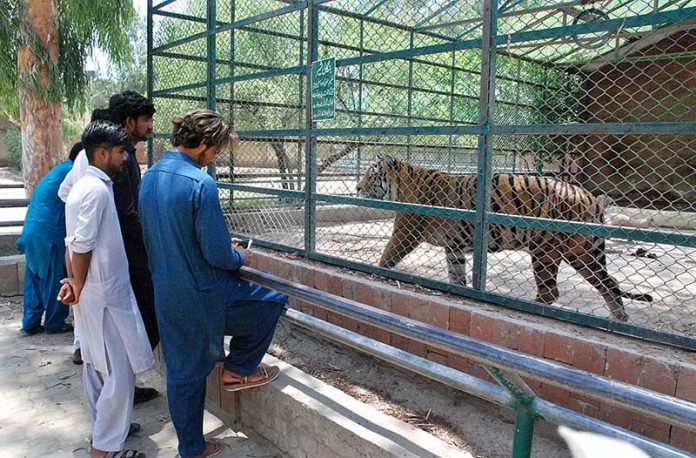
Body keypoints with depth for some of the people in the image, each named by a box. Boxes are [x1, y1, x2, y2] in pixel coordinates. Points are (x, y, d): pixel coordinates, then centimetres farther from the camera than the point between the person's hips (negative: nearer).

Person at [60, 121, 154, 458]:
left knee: (96, 366, 20)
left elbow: (73, 243, 11)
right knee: (120, 371, -2)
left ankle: (105, 427, 35)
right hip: (105, 294, -10)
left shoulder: (84, 186, 12)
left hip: (96, 293, 10)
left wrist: (74, 282, 6)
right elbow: (82, 246, -21)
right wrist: (80, 286, -9)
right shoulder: (97, 189, -18)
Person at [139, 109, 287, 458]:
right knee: (273, 301, 13)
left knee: (182, 373, 18)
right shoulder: (200, 184, -21)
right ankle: (239, 369, 22)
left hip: (166, 295, 8)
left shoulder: (149, 177, 5)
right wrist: (241, 257, 1)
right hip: (203, 295, -8)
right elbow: (217, 254, -22)